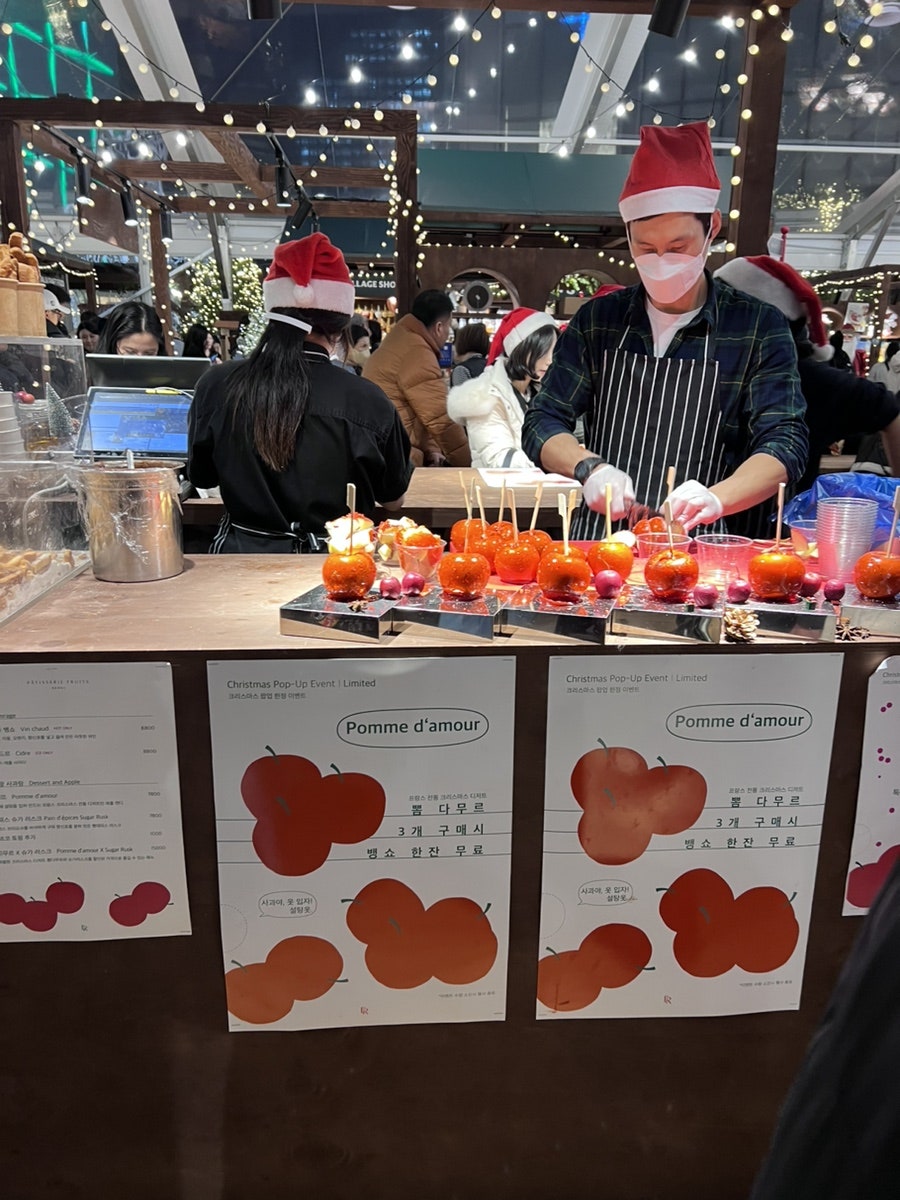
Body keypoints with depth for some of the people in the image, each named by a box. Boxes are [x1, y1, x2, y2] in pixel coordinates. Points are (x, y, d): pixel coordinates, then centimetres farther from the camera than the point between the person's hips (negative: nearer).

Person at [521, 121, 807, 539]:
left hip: (704, 551, -1)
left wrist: (716, 498, -24)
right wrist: (589, 468, -14)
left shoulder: (759, 329, 4)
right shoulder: (597, 320, 10)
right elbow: (541, 425, 8)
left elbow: (785, 443, -4)